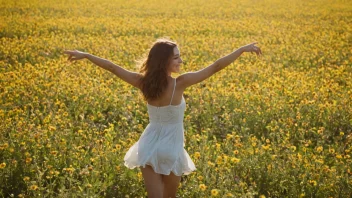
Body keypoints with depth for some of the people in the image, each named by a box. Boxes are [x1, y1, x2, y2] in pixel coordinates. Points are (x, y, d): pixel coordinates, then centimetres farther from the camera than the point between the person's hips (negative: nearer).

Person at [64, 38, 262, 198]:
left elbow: (112, 67, 1)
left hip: (149, 147, 4)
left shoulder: (144, 82, -9)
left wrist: (85, 55, 13)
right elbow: (215, 67, -20)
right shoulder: (180, 83, -21)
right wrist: (243, 49, -13)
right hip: (170, 150, -4)